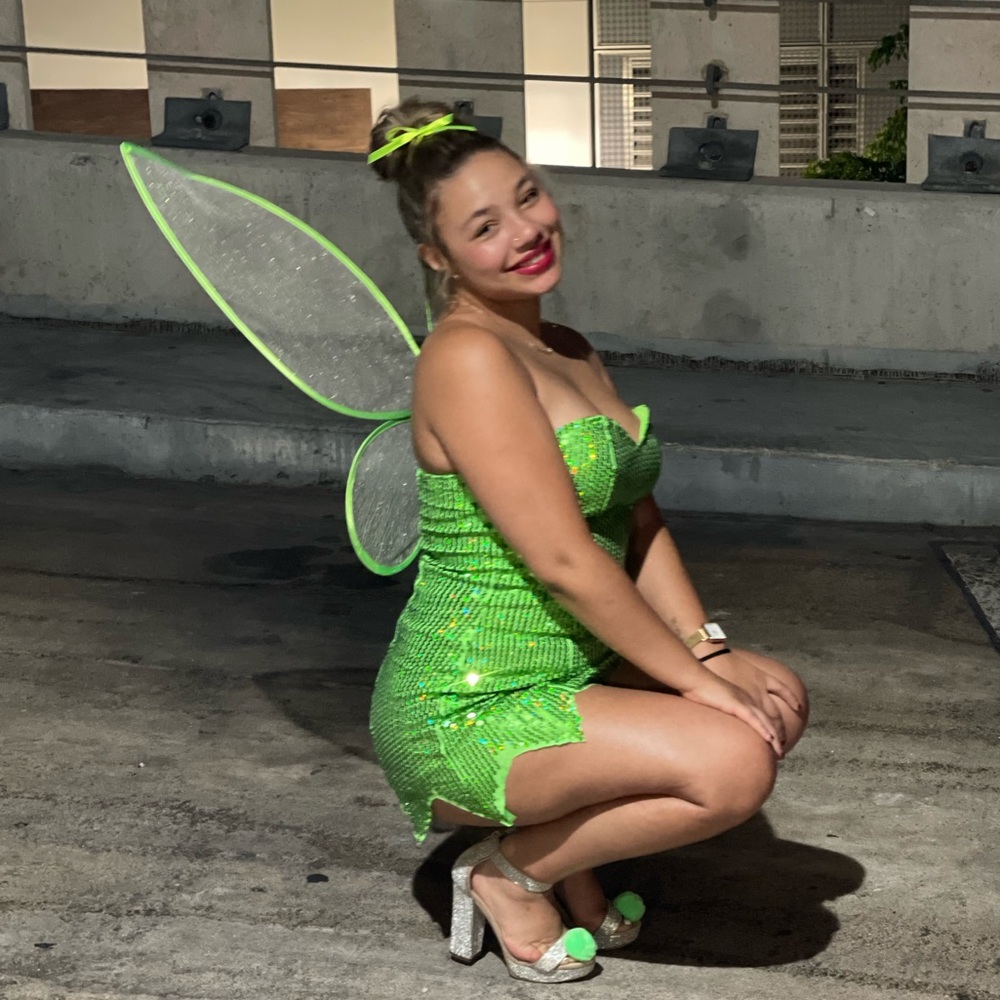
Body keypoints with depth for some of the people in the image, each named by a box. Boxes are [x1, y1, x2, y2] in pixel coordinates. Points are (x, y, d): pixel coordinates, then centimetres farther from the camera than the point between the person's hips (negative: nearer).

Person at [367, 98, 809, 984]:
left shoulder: (569, 350, 10)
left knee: (778, 702, 4)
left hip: (572, 671, 9)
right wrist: (696, 678, -16)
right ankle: (512, 872, -1)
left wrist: (711, 650, -3)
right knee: (735, 763, -22)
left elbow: (638, 523, 10)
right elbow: (564, 560, -22)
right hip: (467, 709, -9)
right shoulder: (467, 356, -19)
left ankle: (572, 854, 13)